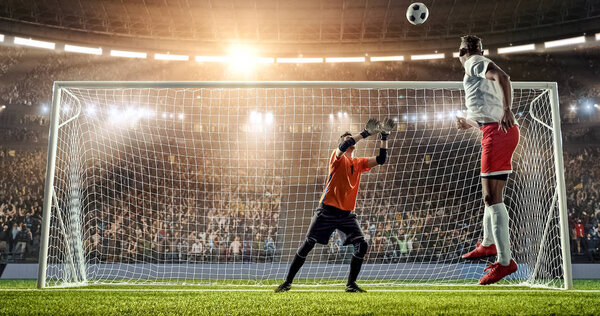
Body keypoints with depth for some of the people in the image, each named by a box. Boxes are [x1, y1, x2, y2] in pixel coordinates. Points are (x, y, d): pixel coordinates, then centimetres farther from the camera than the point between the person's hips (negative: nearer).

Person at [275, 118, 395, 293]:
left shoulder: (359, 163, 14)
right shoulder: (337, 157, 0)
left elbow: (381, 159, 8)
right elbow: (343, 146, -22)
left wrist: (384, 138, -2)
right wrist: (366, 132, -22)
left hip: (347, 213, 5)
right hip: (327, 210, -4)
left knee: (362, 245, -10)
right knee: (308, 244, -1)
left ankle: (351, 284, 5)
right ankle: (288, 282, 10)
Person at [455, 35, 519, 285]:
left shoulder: (475, 62, 0)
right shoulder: (476, 73, 27)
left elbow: (503, 77, -21)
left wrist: (507, 110, -30)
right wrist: (467, 123, 44)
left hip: (498, 132, -10)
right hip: (494, 131, 10)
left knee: (492, 198, -11)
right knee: (491, 196, 21)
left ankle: (505, 261, -10)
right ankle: (489, 244, 38)